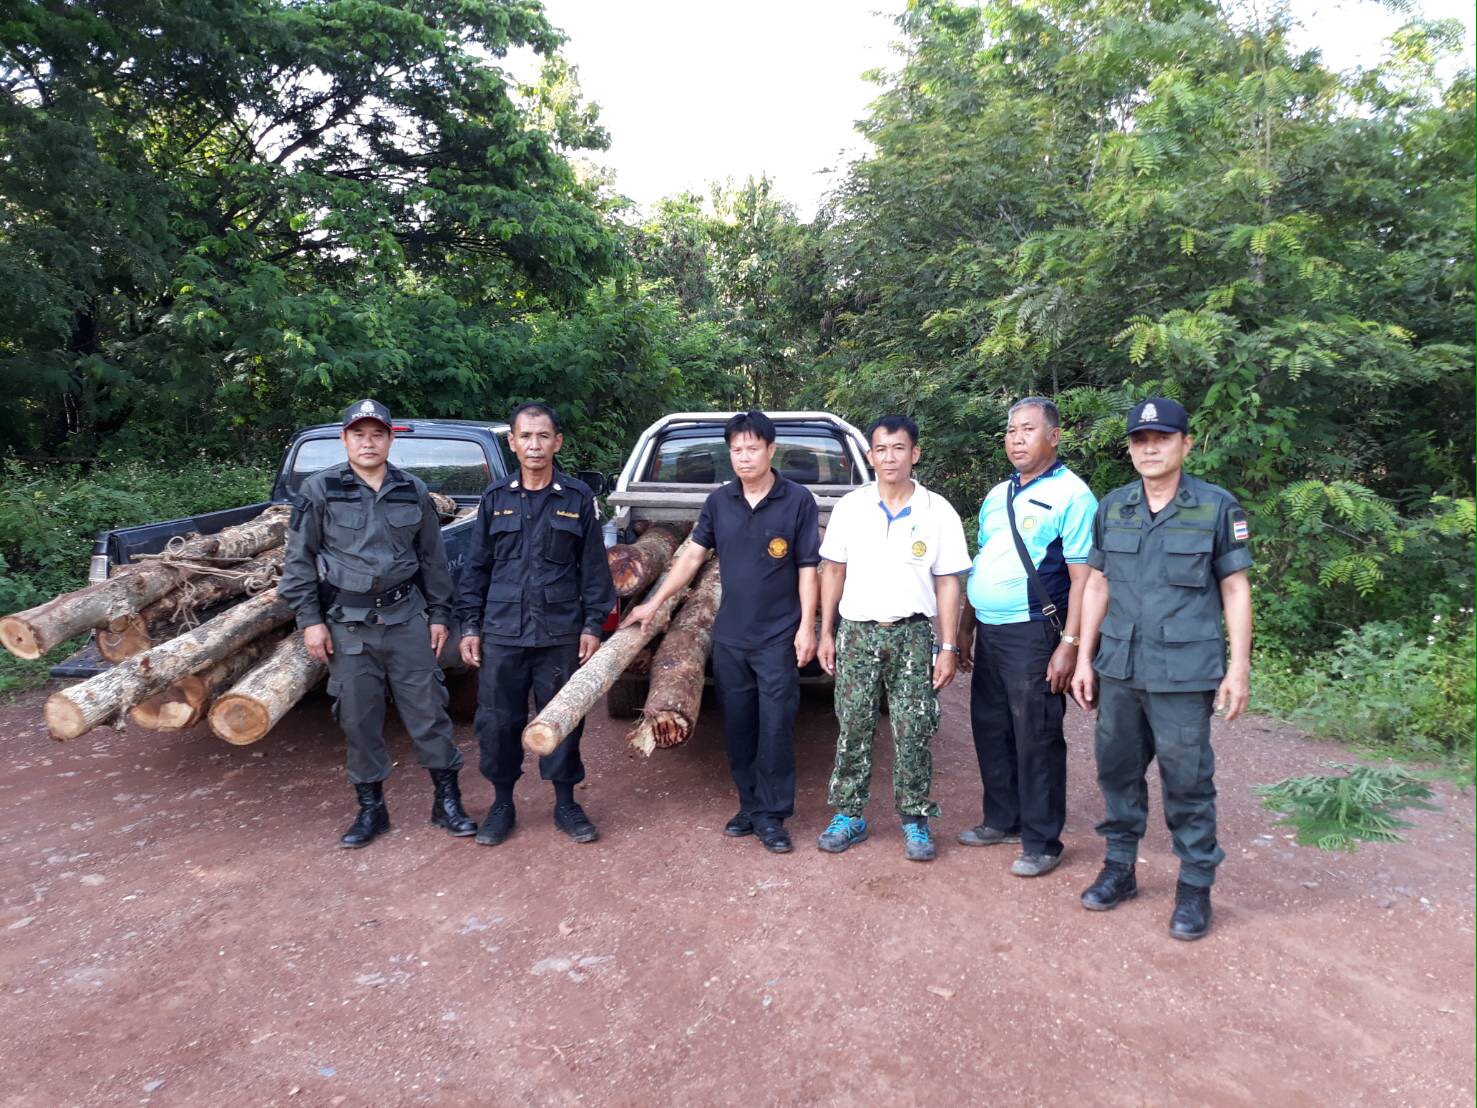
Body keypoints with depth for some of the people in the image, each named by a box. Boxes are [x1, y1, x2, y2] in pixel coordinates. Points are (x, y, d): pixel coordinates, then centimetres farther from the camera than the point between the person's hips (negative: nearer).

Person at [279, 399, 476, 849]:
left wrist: (439, 614, 9)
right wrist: (310, 620, -4)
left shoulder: (413, 491, 4)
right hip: (348, 624, -1)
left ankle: (447, 801, 17)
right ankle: (370, 808, 24)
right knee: (358, 719, 8)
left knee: (427, 710, 4)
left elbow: (432, 558, 11)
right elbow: (299, 560, 1)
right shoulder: (319, 490, -2)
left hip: (406, 617, 1)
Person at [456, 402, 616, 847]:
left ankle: (566, 804, 24)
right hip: (502, 631, 2)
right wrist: (470, 626, 5)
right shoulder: (495, 497, 6)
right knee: (496, 721, 7)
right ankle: (502, 803, 26)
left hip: (560, 632, -1)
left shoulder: (578, 498, 2)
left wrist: (593, 625, -2)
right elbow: (476, 566, 9)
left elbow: (594, 566, 3)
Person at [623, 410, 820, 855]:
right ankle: (749, 806, 25)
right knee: (738, 726, 11)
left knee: (775, 727, 0)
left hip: (778, 636, -4)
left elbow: (808, 568, -5)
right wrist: (654, 602, 9)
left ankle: (771, 815, 12)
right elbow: (693, 555, 10)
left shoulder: (797, 500, -6)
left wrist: (806, 627, -9)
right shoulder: (719, 501, 4)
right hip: (729, 635, 4)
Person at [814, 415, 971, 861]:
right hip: (857, 632, 2)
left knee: (913, 732, 2)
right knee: (853, 728, 7)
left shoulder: (938, 512, -1)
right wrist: (826, 633, 4)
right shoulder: (850, 507, 3)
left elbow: (948, 582, 1)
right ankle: (848, 815, 20)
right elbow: (833, 571, 8)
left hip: (912, 634, -1)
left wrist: (948, 647, -3)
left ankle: (915, 820, 16)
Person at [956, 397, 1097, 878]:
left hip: (1032, 634, -7)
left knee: (1035, 739, 1)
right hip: (989, 633, 8)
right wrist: (967, 628, 17)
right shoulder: (996, 496, 14)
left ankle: (1042, 843, 13)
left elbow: (1082, 577, -13)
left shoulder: (1071, 494, -8)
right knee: (990, 730, 15)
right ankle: (1003, 820, 31)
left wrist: (1069, 645, -18)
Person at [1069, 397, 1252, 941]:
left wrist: (1239, 666, -5)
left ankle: (1195, 885, 19)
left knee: (1187, 779, 3)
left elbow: (1236, 589, 0)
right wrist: (1084, 659, 8)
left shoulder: (1217, 507, -2)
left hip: (1184, 672, -4)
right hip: (1118, 669, 4)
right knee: (1118, 770, 12)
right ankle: (1119, 867, 28)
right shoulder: (1111, 508, 7)